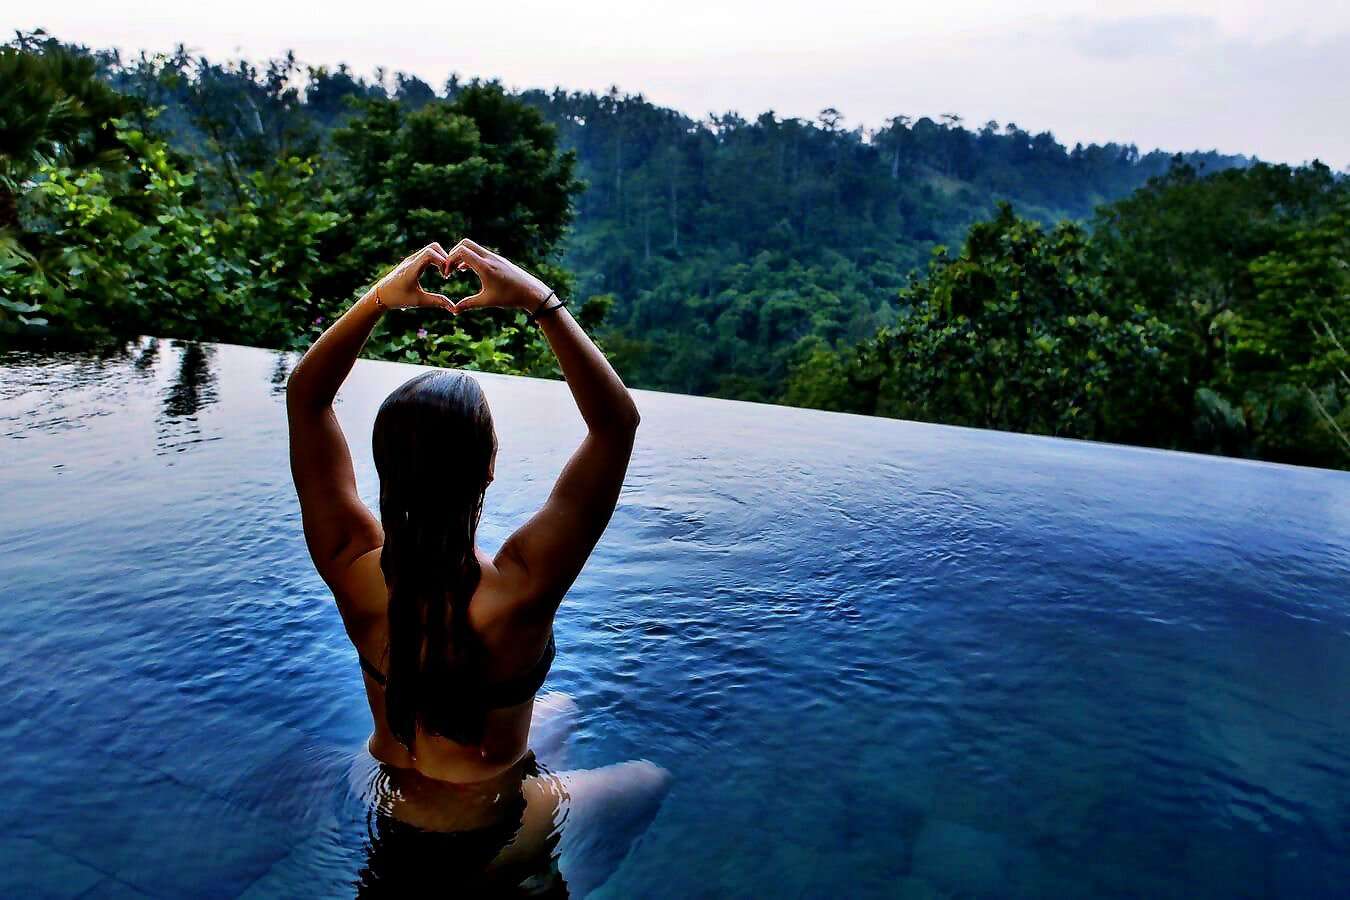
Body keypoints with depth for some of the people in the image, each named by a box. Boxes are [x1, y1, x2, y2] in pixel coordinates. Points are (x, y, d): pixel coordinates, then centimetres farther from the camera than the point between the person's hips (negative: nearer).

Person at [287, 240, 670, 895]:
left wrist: (378, 299, -21)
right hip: (488, 845, -4)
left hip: (391, 812, 5)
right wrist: (539, 300, -32)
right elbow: (617, 421, -33)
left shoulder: (355, 572, -26)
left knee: (560, 710, 29)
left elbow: (305, 396, -14)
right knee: (650, 780, 20)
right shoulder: (519, 590, -38)